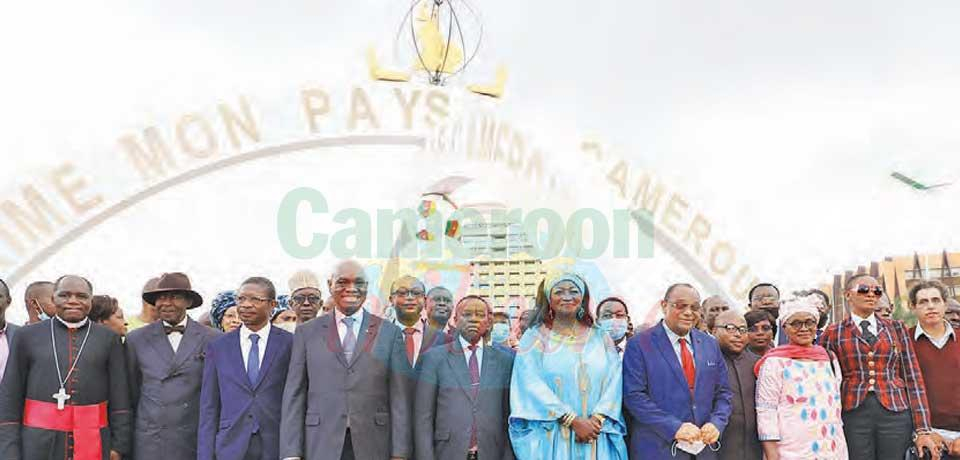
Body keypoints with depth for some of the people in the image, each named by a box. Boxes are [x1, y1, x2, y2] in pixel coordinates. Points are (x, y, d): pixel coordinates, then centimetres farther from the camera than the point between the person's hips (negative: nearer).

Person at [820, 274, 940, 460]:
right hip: (853, 414, -1)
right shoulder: (833, 333, 5)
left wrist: (923, 430, 1)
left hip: (895, 412, 2)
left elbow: (912, 378, 6)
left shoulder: (896, 328, 10)